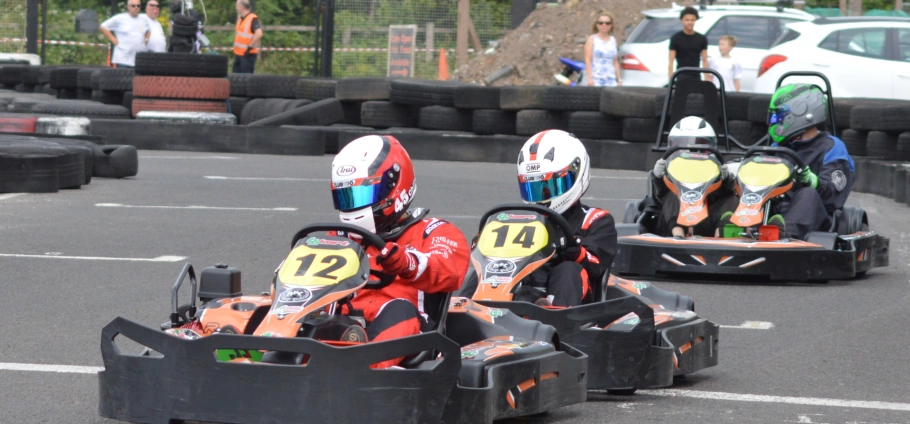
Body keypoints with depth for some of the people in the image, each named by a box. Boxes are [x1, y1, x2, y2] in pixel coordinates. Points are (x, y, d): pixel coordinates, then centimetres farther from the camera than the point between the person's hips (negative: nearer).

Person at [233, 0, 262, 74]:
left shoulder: (253, 19, -15)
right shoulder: (240, 18, 13)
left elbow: (259, 34, -28)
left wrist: (250, 47, -25)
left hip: (248, 54, -9)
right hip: (238, 53, 9)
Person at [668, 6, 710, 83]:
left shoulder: (702, 39, 9)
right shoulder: (676, 39, -2)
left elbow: (704, 60, 10)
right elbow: (671, 61, -4)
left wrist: (707, 78, 3)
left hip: (696, 77, 4)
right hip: (682, 78, -4)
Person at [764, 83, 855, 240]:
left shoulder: (832, 148, 6)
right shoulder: (779, 147, 26)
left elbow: (832, 192, -8)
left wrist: (811, 180, -30)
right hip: (776, 212, 4)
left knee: (808, 195, -36)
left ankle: (787, 233, -67)